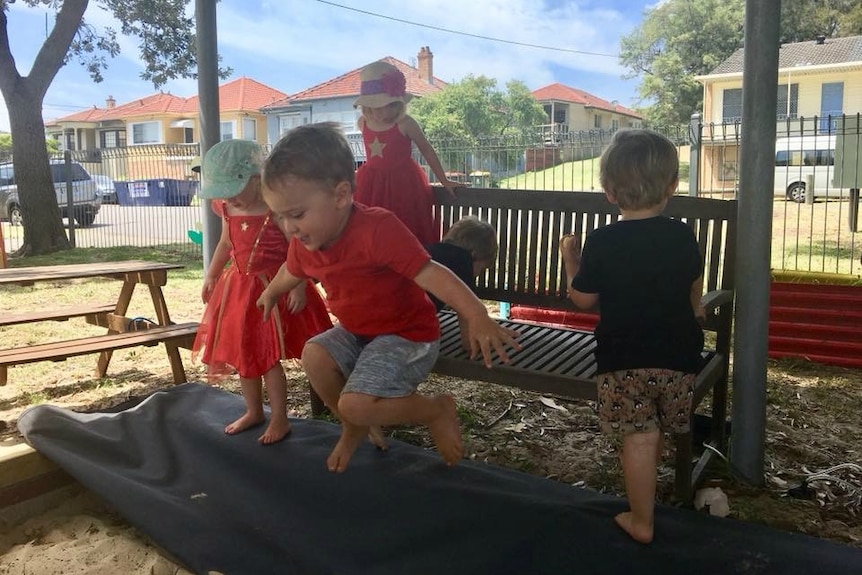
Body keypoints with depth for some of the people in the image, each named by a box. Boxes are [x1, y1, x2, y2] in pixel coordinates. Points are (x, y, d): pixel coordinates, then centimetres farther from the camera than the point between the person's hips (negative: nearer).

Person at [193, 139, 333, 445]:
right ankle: (254, 411, 32)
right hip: (238, 286, 7)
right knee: (242, 352, 14)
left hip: (272, 287, -7)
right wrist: (211, 276, 20)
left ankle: (279, 418, 12)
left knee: (267, 356, -3)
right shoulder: (227, 208, 2)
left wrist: (299, 287, -21)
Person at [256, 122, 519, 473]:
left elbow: (431, 274, -37)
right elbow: (292, 272, 21)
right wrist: (271, 294, 41)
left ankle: (437, 409, 4)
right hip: (357, 332, 8)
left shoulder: (377, 230, -30)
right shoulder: (305, 242, -5)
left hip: (408, 335, -8)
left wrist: (478, 318, -49)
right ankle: (354, 428, 10)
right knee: (315, 355, -17)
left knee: (355, 404, -22)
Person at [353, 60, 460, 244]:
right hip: (372, 187, 4)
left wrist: (444, 181, 1)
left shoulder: (405, 124, -12)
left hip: (402, 184, -4)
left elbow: (427, 151, -2)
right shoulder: (363, 122, 2)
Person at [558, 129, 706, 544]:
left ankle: (641, 521, 15)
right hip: (677, 355, 4)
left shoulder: (600, 243, -13)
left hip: (622, 358, -4)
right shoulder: (682, 236, -2)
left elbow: (583, 299, -5)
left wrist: (570, 257, 10)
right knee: (658, 432, 21)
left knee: (639, 437, 3)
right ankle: (646, 498, 42)